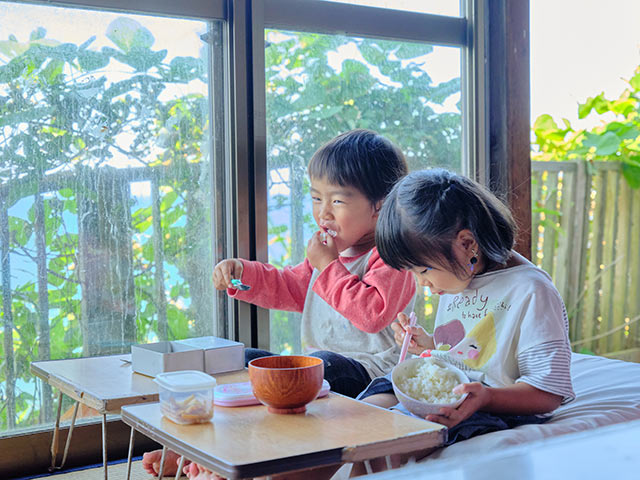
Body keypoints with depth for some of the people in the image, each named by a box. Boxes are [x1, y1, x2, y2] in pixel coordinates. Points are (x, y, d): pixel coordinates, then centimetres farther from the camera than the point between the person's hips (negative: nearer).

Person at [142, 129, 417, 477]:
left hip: (370, 373, -10)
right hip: (318, 365, 10)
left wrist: (329, 267, -20)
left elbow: (373, 313, -28)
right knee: (244, 361, 7)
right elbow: (286, 288, 24)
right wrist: (242, 273, 6)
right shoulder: (329, 250, 16)